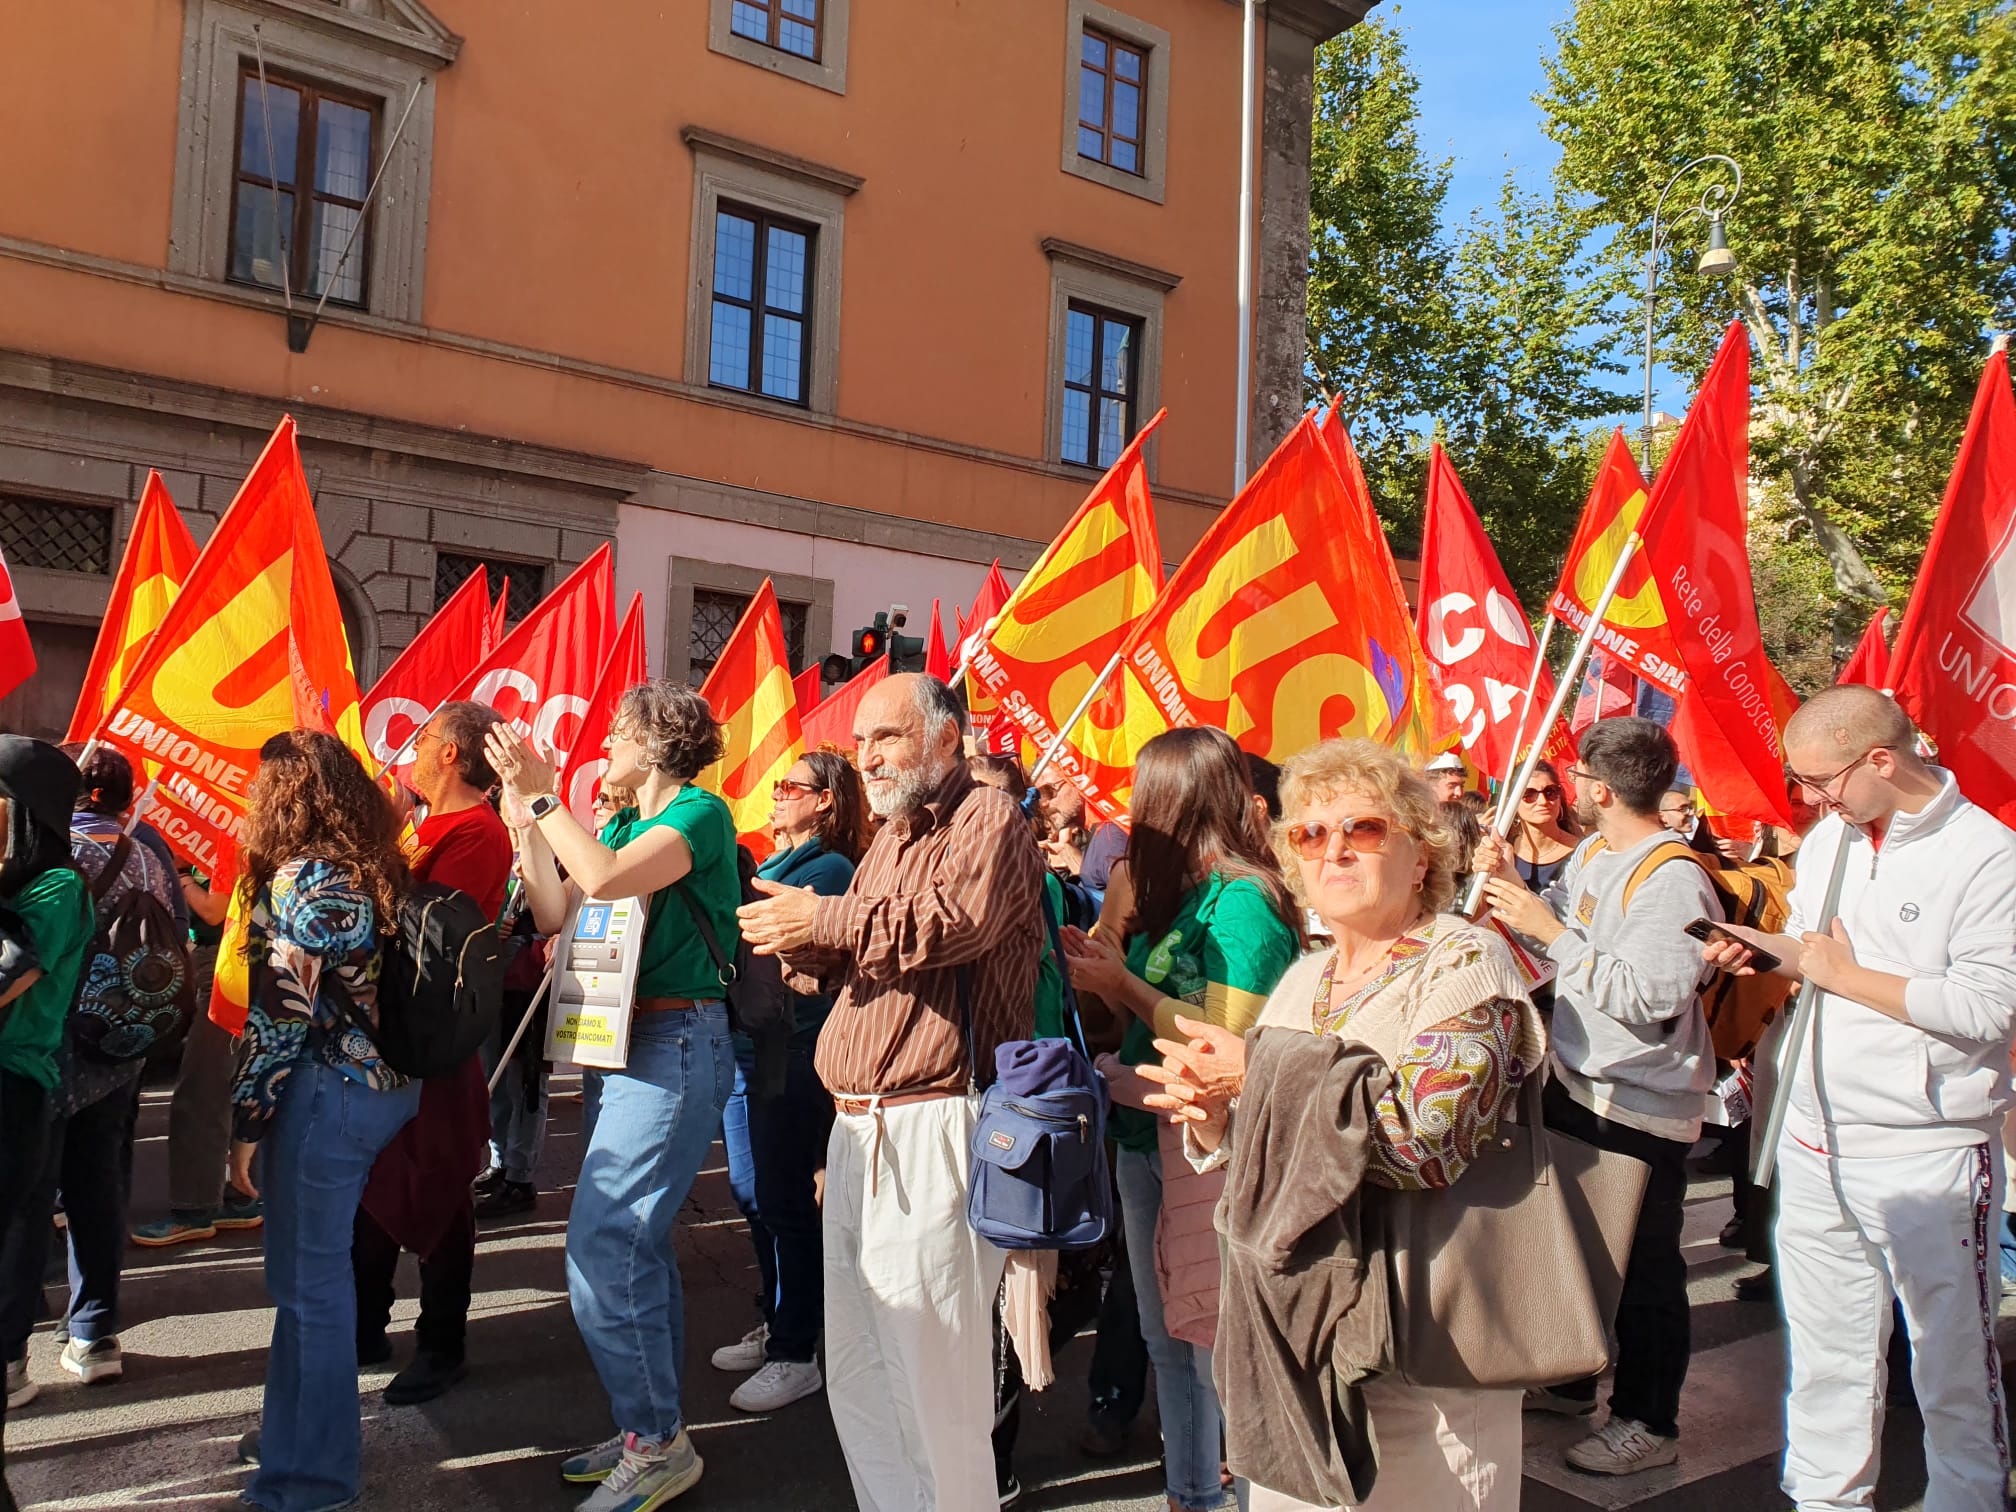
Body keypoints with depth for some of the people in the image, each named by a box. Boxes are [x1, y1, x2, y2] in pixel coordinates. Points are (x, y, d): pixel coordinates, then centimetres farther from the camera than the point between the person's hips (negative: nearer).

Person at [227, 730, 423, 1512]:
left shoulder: (300, 876, -14)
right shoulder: (377, 867, 10)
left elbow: (283, 1014, -17)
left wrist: (246, 1124, -11)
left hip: (327, 1091, -9)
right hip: (387, 1083, 9)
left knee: (309, 1281, 3)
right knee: (318, 1268, 20)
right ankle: (296, 1427, 35)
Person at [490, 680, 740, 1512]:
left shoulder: (701, 814, -10)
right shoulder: (620, 825, 15)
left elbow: (605, 879, -25)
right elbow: (555, 914, 8)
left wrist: (543, 794, -17)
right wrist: (525, 811, 7)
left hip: (676, 1044, -9)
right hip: (618, 1043, 9)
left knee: (602, 1250, -11)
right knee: (636, 1246, 15)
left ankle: (657, 1443, 2)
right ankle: (652, 1429, 27)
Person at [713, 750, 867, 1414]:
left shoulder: (831, 869, -9)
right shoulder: (773, 864, 17)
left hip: (790, 1054, -9)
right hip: (744, 1047, 9)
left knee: (785, 1203, -2)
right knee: (753, 1197, 16)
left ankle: (796, 1354, 9)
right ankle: (774, 1325, 31)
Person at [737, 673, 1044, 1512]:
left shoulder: (989, 819, -7)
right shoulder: (890, 837, 21)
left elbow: (954, 919, -25)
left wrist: (824, 919, -15)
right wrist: (804, 945, 0)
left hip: (934, 1129, -9)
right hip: (858, 1129, 9)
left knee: (932, 1378, -2)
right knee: (855, 1373, 16)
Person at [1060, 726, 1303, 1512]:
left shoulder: (1242, 899, -15)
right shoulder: (1176, 893, 10)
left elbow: (1230, 1043, -20)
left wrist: (1124, 983, -16)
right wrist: (1105, 968, 0)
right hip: (1147, 1133, 9)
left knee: (1216, 1344, 0)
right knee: (1167, 1339, 17)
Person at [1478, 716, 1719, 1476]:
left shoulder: (1674, 880, -23)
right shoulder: (1591, 852, 6)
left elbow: (1648, 998, -30)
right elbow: (1562, 926, 13)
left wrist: (1550, 929, -27)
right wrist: (1514, 881, 0)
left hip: (1642, 1108, -9)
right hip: (1575, 1082, 9)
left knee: (1644, 1270, 6)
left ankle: (1648, 1422, 23)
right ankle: (1572, 1379, 41)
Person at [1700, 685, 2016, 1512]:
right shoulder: (1828, 837, 8)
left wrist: (1844, 974, -15)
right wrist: (1755, 950, 1)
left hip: (1928, 1157, -6)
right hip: (1817, 1141, 6)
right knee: (1824, 1350, 17)